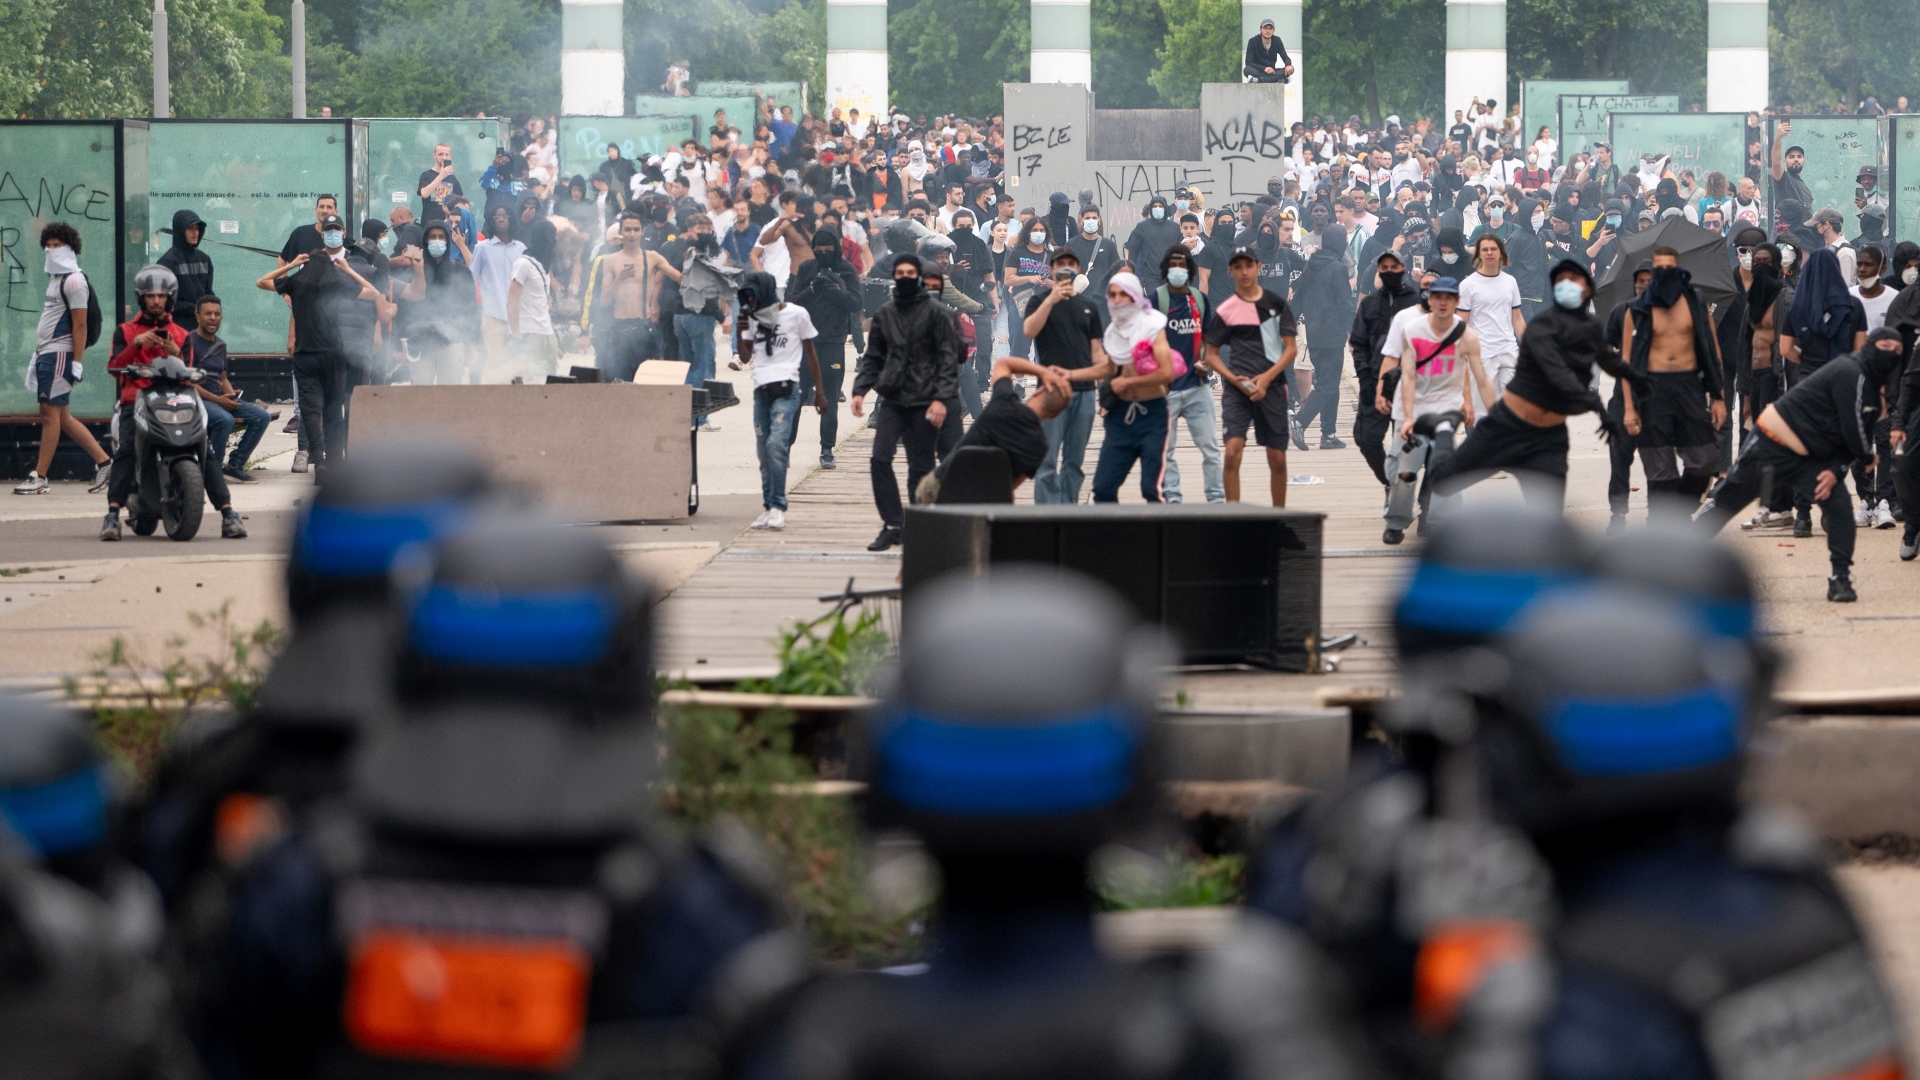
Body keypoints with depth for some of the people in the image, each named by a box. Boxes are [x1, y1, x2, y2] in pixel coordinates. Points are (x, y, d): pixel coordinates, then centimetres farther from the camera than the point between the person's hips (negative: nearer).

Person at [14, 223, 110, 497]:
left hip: (60, 355, -10)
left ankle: (39, 477, -7)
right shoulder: (55, 279, 20)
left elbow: (80, 324, -15)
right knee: (61, 417, 10)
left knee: (50, 414, -8)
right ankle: (103, 462, 13)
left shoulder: (74, 281, -10)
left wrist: (77, 362, -20)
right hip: (46, 354, 10)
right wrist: (37, 354, 21)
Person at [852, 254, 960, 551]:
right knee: (880, 459, -9)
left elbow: (948, 357, -5)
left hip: (924, 401, -4)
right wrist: (860, 389, 3)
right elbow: (873, 356, 16)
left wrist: (941, 398, -15)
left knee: (921, 467, 1)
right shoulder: (885, 313, 11)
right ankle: (892, 524, -1)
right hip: (892, 400, 4)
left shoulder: (934, 312, -2)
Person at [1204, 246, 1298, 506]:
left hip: (1271, 386, 1)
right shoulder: (1224, 311, 3)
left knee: (1277, 459, 5)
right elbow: (1211, 355, 7)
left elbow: (1291, 348, 2)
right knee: (1232, 451, -17)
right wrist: (1234, 379, -11)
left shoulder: (1276, 303, 4)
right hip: (1236, 389, -1)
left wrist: (1266, 378, -10)